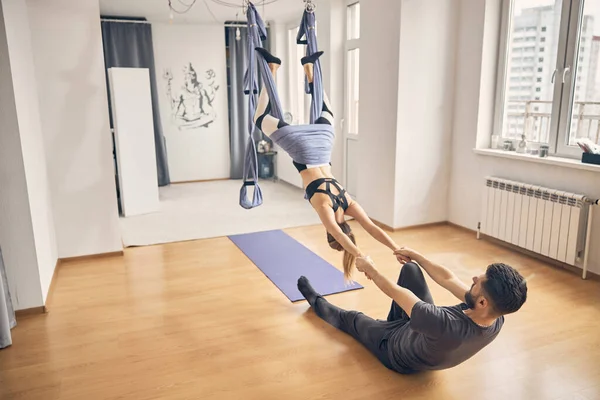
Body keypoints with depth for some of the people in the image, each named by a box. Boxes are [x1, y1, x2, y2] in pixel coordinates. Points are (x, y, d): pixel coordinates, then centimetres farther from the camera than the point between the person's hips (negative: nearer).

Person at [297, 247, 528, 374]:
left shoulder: (448, 327, -50)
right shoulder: (496, 319, -27)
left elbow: (395, 292, -34)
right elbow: (448, 279, -12)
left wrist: (370, 268, -16)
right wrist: (416, 256, 3)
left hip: (398, 349, -5)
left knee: (350, 318, 17)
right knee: (410, 268, 5)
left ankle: (316, 301, 52)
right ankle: (395, 320, 33)